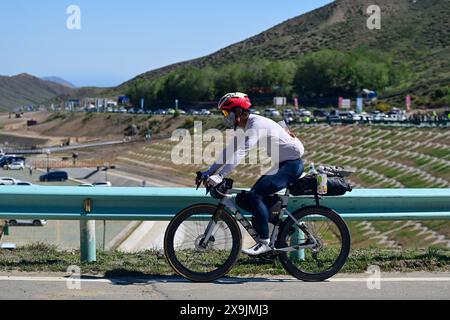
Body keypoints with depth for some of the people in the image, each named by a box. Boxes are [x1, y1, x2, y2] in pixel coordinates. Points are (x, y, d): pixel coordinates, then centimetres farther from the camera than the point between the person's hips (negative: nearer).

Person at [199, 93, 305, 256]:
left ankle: (265, 242, -12)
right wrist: (209, 172, 7)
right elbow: (230, 151, 12)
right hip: (282, 164, 10)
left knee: (256, 195, -19)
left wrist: (219, 176, -39)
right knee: (256, 196, 9)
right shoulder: (245, 126, 8)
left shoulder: (256, 124, -22)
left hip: (292, 164, -10)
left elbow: (241, 153, -33)